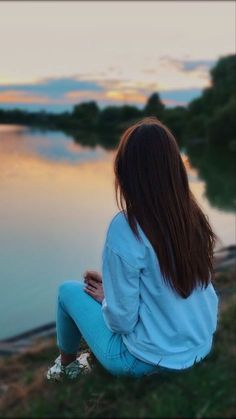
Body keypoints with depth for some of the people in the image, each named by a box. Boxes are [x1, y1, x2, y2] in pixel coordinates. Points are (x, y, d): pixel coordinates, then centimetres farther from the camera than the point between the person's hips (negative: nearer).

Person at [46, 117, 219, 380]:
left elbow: (123, 320, -20)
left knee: (68, 290, 11)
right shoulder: (193, 215, -7)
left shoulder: (125, 227, -25)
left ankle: (67, 364, 34)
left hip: (149, 359, -6)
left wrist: (105, 296, 0)